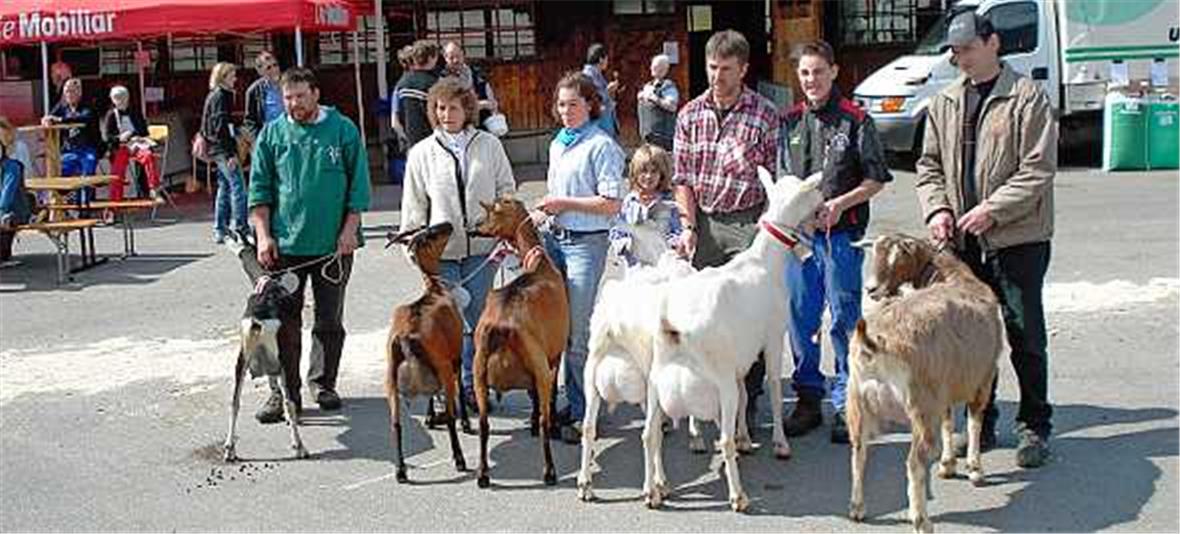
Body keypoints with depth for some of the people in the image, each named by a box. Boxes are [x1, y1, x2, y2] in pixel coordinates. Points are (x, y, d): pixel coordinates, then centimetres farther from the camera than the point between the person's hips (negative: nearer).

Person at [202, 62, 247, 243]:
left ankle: (220, 230, 16)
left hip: (216, 149, 10)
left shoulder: (213, 95, 16)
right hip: (224, 149, -10)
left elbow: (206, 126, 21)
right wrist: (231, 152, -22)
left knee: (224, 187, 13)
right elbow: (222, 126, -20)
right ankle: (239, 227, -10)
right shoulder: (221, 96, -13)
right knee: (238, 186, -9)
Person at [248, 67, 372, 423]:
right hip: (285, 245, 1)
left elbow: (358, 184, 1)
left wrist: (350, 229, -6)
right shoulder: (271, 135, 5)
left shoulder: (343, 130, 1)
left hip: (333, 244, 0)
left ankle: (323, 383, 24)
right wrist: (263, 235, -3)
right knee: (284, 321, 0)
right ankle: (285, 391, 8)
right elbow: (260, 190, 6)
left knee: (330, 320, 9)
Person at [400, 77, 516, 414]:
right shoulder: (422, 153, 5)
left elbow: (507, 190, 9)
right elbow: (414, 206, 7)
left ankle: (472, 385, 22)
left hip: (481, 249, 1)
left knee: (477, 319, 8)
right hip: (441, 251, -1)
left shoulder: (489, 145, 5)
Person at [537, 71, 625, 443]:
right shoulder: (558, 144, 16)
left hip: (586, 242, -8)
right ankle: (573, 404, 21)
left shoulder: (601, 146, -9)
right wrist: (544, 210, 12)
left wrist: (564, 204, -14)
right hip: (556, 238, 8)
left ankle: (583, 414, 3)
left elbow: (611, 204, -15)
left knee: (579, 333, -5)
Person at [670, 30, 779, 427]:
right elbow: (682, 177, 8)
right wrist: (689, 225, -2)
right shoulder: (690, 114, 8)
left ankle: (748, 400, 8)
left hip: (748, 222, -3)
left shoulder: (765, 114, -2)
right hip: (704, 222, 3)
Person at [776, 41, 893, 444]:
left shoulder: (855, 121, -3)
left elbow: (876, 179, -1)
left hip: (841, 233, -4)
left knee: (844, 319, 0)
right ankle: (808, 399, 20)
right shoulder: (790, 122, 11)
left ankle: (845, 405, 9)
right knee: (799, 317, 8)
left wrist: (840, 204, -13)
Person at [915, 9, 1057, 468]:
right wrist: (937, 208, -4)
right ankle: (980, 424, 23)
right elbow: (929, 166, 14)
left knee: (1025, 338, 2)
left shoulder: (1028, 98, -5)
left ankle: (1034, 427, 14)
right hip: (961, 241, 5)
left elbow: (1038, 170, -10)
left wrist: (991, 210, -17)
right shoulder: (944, 104, 11)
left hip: (1018, 238, -5)